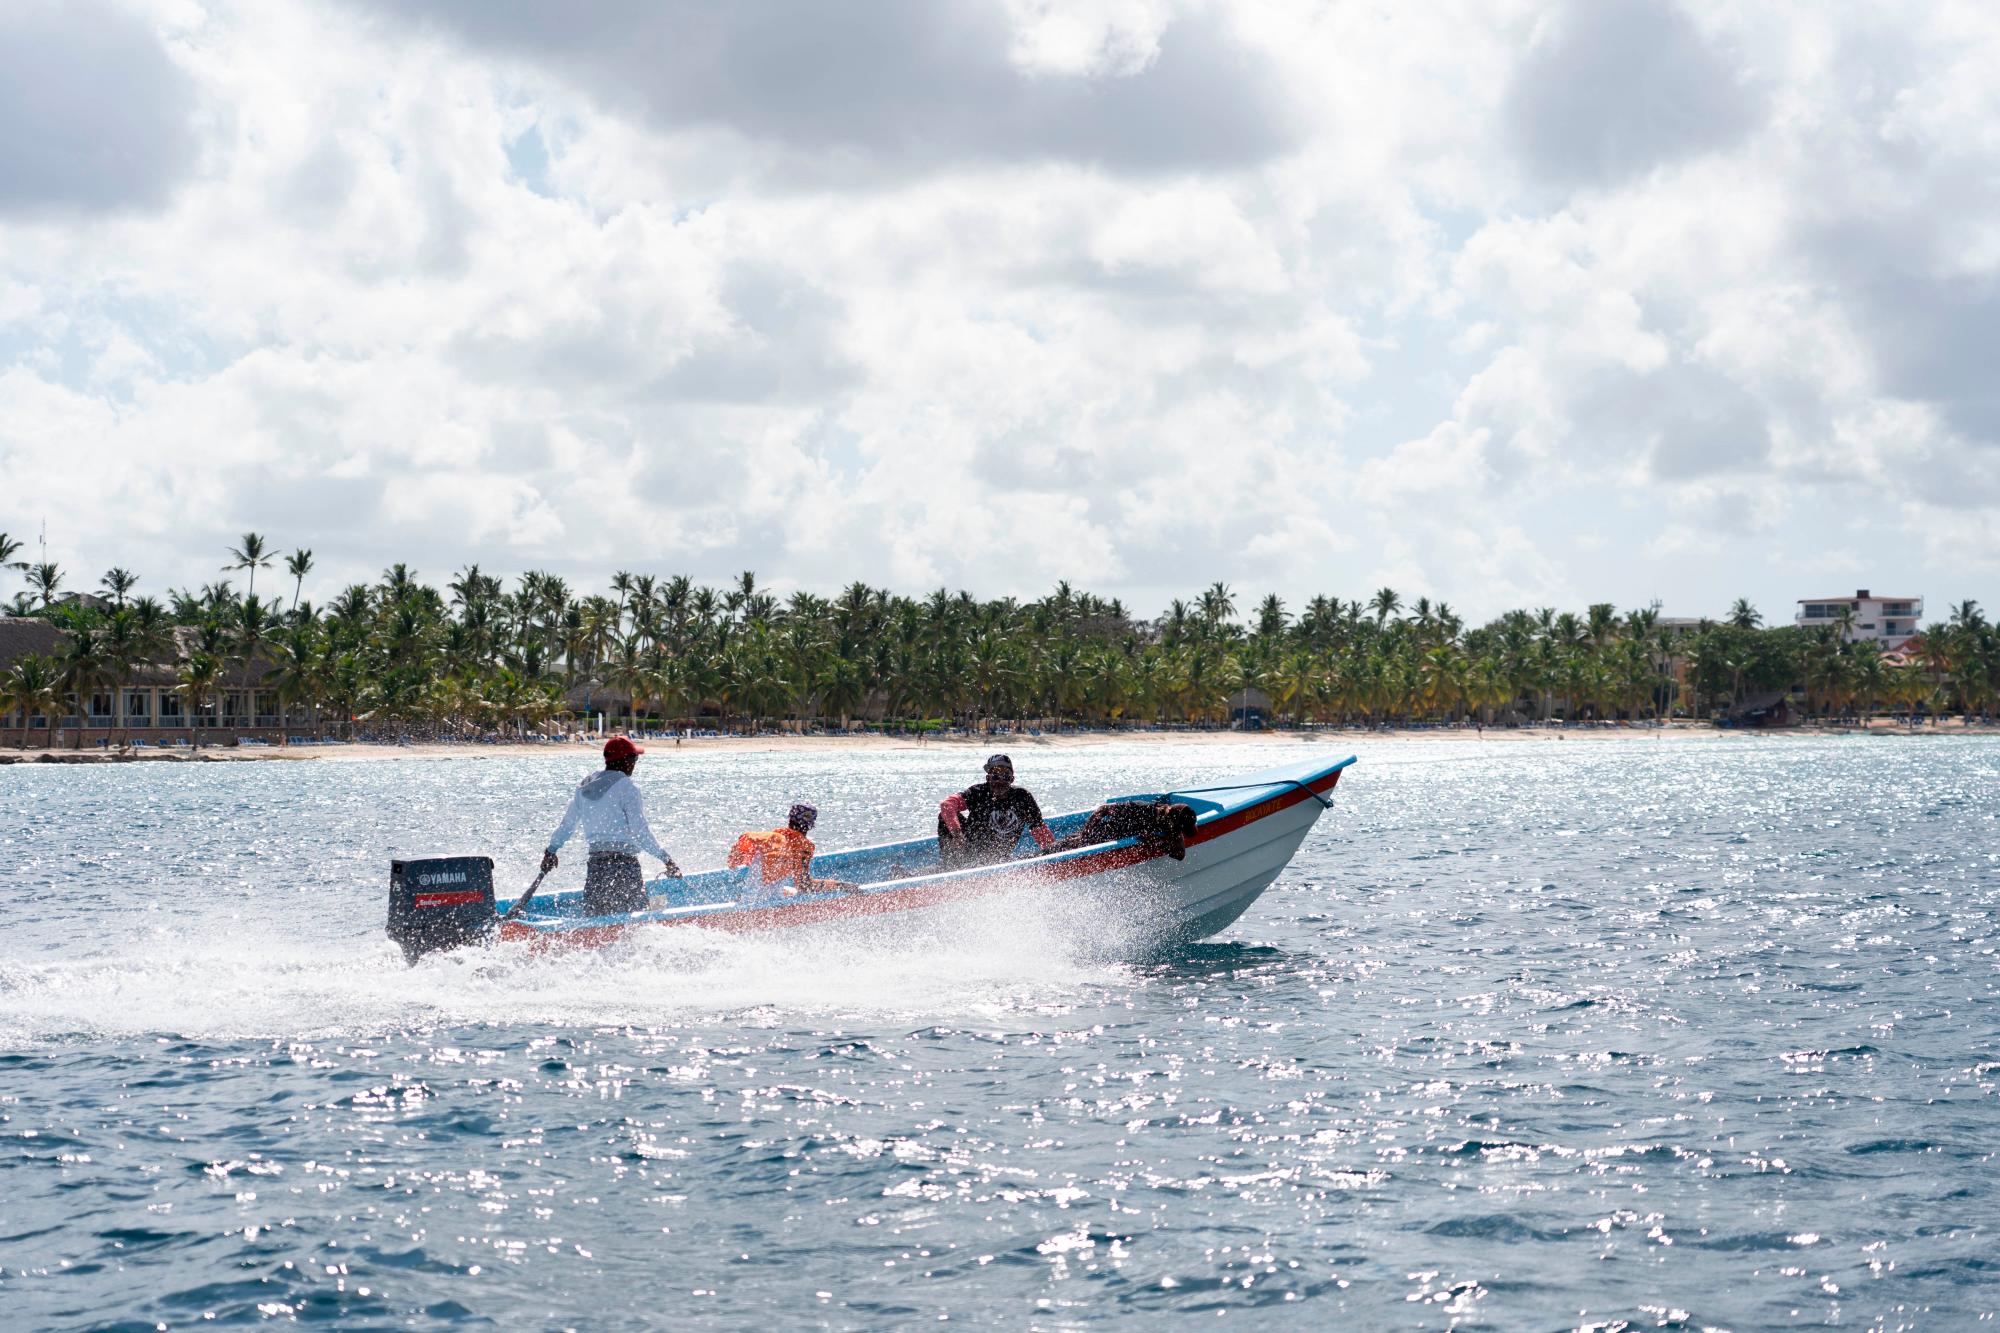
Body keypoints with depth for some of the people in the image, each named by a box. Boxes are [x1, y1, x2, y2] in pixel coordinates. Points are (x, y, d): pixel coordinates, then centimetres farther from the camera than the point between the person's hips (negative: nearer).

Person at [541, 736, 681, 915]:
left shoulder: (585, 788, 12)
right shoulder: (626, 786, -9)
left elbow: (567, 824, 22)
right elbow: (640, 831, -15)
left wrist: (551, 850, 37)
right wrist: (666, 859, -12)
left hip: (595, 865, 7)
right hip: (624, 865, -7)